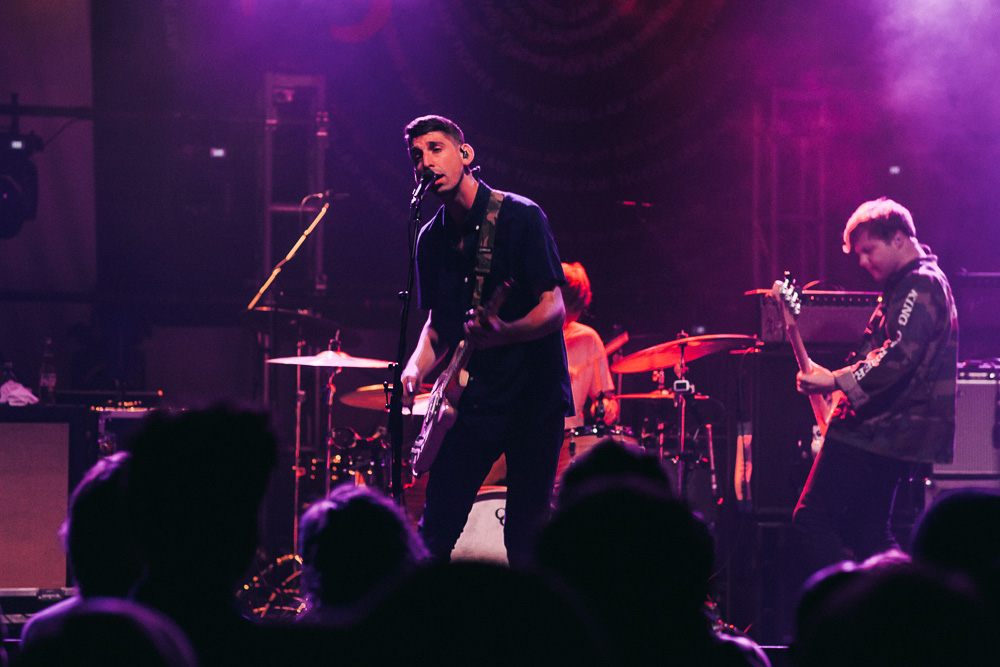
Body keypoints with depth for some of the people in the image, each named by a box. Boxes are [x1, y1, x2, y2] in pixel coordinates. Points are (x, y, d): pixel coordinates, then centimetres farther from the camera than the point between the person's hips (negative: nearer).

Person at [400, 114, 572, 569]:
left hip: (534, 394, -5)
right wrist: (416, 367, -2)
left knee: (525, 539, -3)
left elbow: (554, 308, -13)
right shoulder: (432, 239, 9)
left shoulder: (519, 217, -9)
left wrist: (505, 333, -33)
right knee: (434, 532, -1)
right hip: (474, 396, 5)